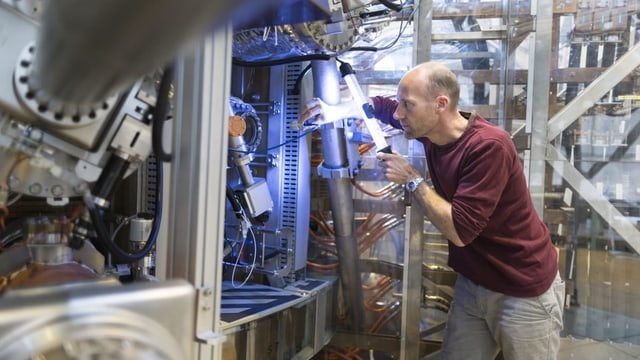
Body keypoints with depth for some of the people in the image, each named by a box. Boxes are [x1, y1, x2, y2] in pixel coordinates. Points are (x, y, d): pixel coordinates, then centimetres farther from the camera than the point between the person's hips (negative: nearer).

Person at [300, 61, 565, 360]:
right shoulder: (431, 128, -4)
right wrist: (329, 109, 8)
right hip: (473, 283, 7)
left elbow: (459, 230, -30)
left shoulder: (488, 145, -28)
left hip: (523, 293, -7)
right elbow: (378, 106, 16)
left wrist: (411, 179, -22)